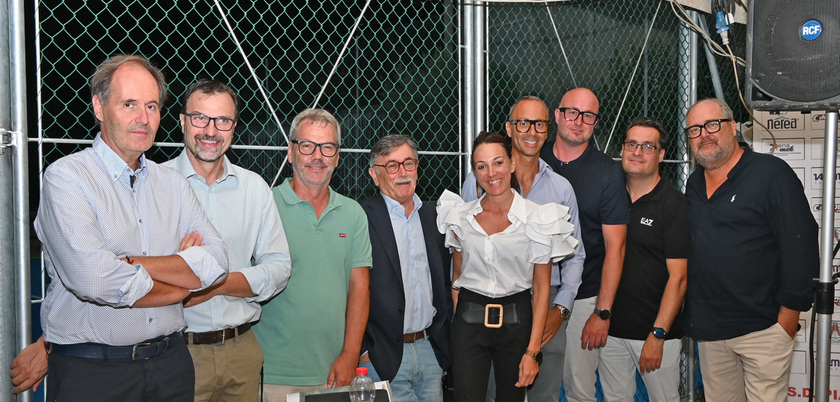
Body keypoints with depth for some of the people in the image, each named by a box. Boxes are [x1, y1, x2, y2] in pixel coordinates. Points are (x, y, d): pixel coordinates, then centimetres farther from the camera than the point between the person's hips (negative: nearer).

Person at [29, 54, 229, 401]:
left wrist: (131, 264, -17)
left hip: (170, 360, 5)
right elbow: (93, 281, -22)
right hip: (90, 371, -4)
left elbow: (216, 262, -4)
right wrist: (181, 284, -8)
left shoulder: (173, 183, 8)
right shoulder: (66, 176, -9)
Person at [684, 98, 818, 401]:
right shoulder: (693, 184, 12)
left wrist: (788, 317, -12)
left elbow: (801, 248, -12)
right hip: (708, 329, 6)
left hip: (763, 329, -6)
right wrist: (693, 316, 13)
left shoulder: (771, 174, -9)